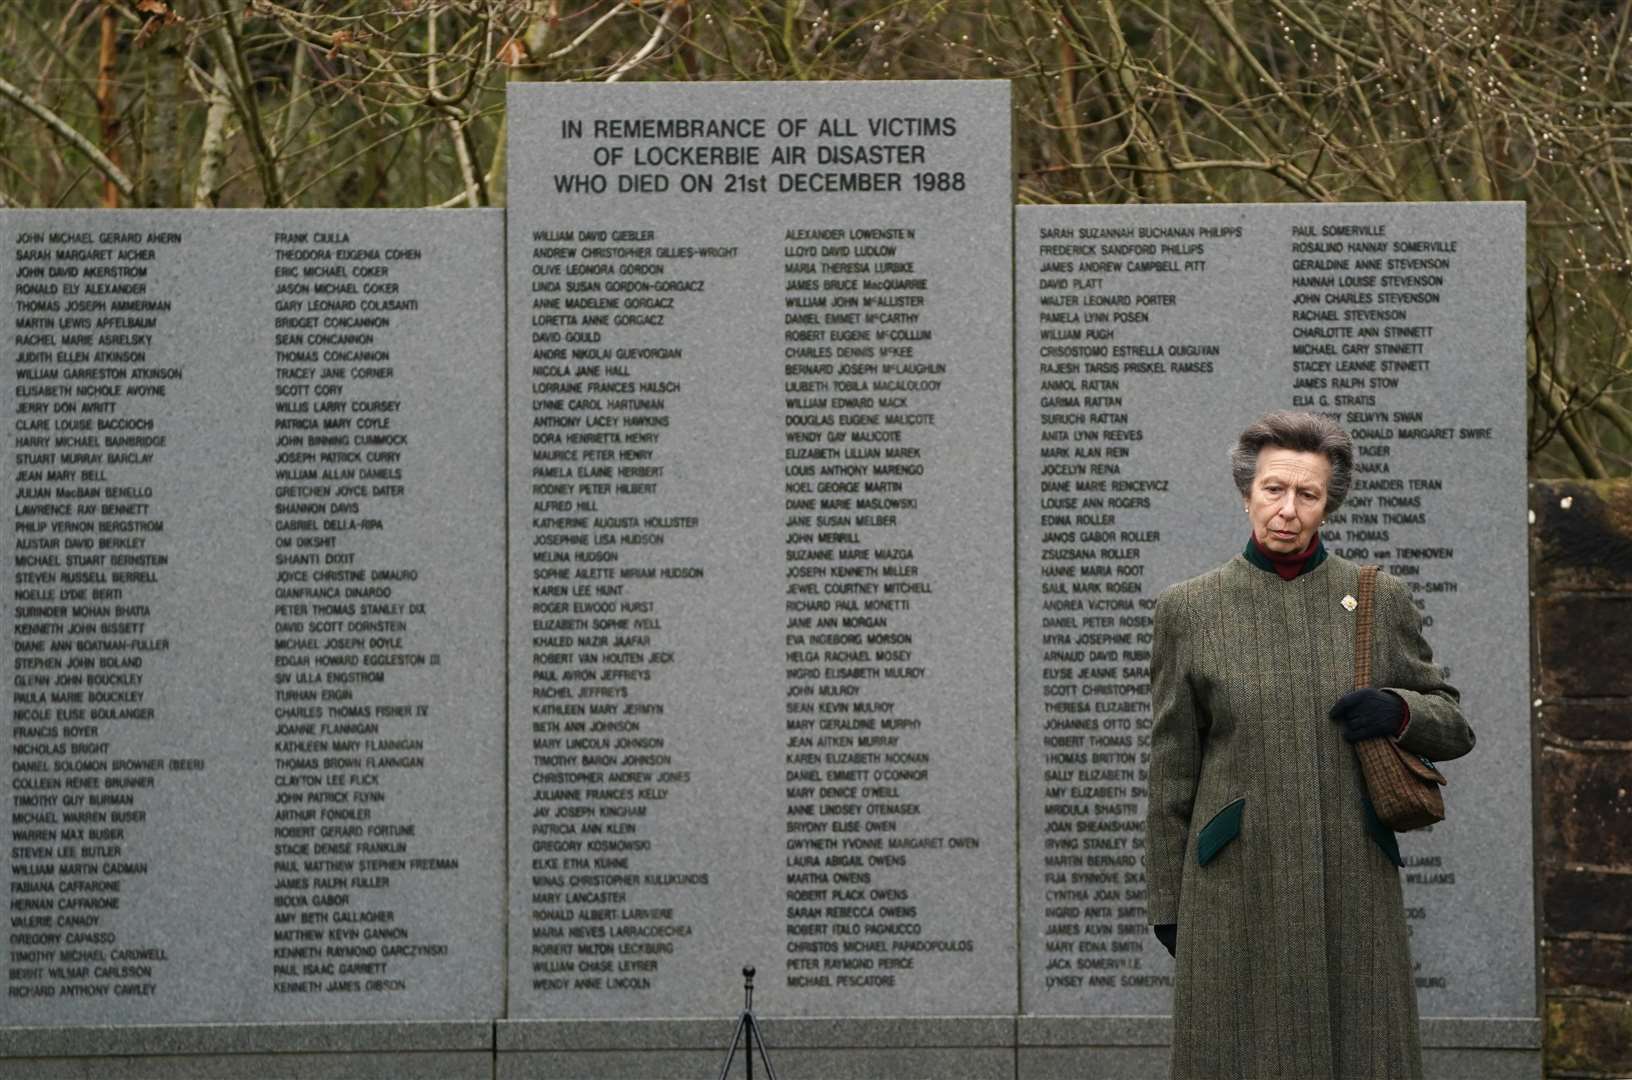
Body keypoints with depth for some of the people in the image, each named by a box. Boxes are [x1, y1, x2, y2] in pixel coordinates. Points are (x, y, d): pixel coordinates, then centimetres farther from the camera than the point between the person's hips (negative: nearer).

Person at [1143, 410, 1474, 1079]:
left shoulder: (1382, 601, 7)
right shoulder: (1188, 609, 4)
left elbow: (1454, 728, 14)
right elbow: (1172, 769, 7)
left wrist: (1397, 711, -9)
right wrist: (1166, 903, 5)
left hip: (1355, 892, 1)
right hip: (1237, 893, -1)